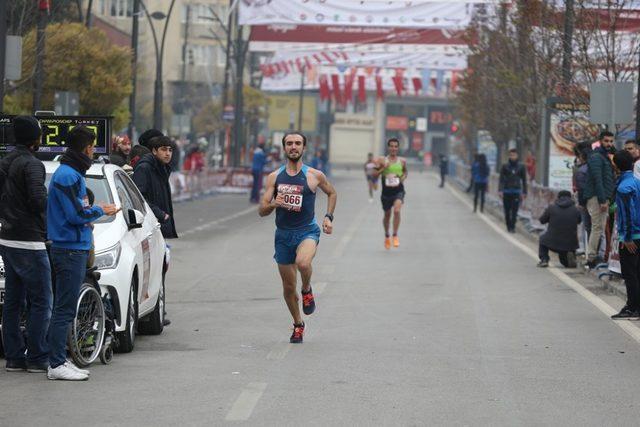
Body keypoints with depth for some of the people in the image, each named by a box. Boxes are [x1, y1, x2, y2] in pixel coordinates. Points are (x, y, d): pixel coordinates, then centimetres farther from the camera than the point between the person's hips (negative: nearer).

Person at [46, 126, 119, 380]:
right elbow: (76, 214, -19)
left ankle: (60, 361, 15)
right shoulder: (67, 175, -15)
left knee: (65, 309, 11)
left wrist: (93, 212, 7)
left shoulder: (72, 173, 17)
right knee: (65, 309, -10)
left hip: (75, 248, 10)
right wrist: (100, 211, -5)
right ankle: (57, 365, -10)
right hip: (70, 249, -10)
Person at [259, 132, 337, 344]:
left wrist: (328, 217, 5)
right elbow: (261, 211, 1)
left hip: (307, 231, -3)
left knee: (303, 262, -35)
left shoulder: (314, 175, -3)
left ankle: (307, 290, -2)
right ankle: (298, 325, 31)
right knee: (288, 287, 8)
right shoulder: (274, 177, 1)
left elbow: (332, 193, 17)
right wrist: (273, 204, -20)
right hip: (283, 233, 3)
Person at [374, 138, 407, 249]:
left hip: (398, 191, -1)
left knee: (397, 211, -24)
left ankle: (395, 236, -13)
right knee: (387, 215, 14)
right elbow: (374, 174, -2)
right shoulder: (382, 160, -2)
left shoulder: (402, 161, 2)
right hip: (386, 191, 1)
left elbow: (405, 171, 21)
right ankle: (387, 236, 38)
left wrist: (403, 177, 0)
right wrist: (383, 168, -18)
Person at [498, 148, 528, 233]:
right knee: (507, 211, 2)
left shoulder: (521, 167, 5)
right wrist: (500, 190, -11)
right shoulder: (505, 167, 3)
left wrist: (524, 193, 8)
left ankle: (512, 227, -6)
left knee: (514, 211, -8)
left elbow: (524, 180, 11)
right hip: (506, 192, 0)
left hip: (516, 192, 0)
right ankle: (509, 227, 13)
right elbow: (501, 179, 1)